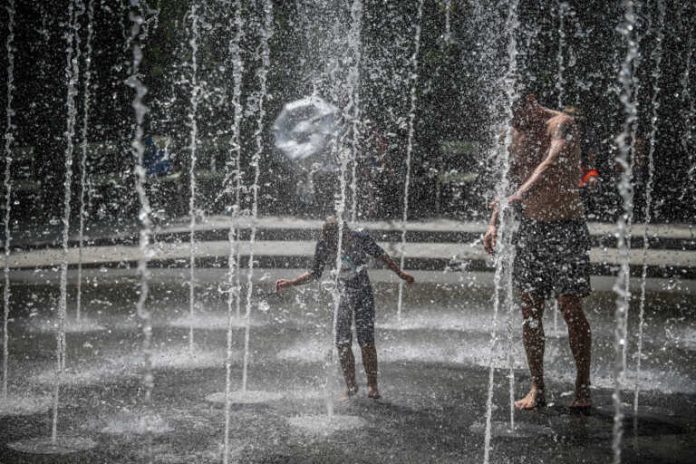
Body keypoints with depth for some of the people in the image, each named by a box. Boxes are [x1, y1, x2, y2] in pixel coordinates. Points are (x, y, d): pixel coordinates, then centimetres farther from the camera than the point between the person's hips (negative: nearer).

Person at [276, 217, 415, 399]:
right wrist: (291, 283, -6)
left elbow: (381, 256, -1)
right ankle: (350, 386, 12)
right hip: (341, 295, 2)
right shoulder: (323, 245, -12)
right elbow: (315, 273, 2)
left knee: (366, 341, -8)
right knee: (342, 343, -3)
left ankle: (372, 385, 3)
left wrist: (401, 273, 6)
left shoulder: (359, 238, -17)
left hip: (363, 292, -2)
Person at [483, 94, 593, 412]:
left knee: (571, 308, -6)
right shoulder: (514, 133, 11)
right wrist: (494, 222, 7)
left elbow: (553, 165, -29)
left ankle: (582, 388, 3)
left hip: (566, 227, -6)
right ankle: (537, 388, 12)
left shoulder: (560, 124, -11)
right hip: (529, 227, 6)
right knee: (530, 311, 4)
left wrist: (521, 194, -44)